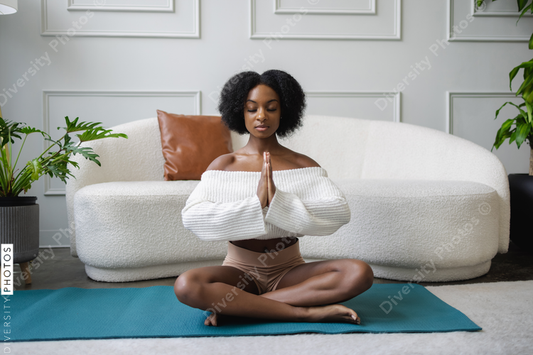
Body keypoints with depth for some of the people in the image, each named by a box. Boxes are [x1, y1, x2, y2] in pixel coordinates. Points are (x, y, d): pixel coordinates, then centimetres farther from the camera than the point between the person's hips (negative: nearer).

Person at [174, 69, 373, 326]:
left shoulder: (303, 165, 1)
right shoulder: (224, 165, 0)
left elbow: (339, 212, -14)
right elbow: (192, 216, -15)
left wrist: (278, 201, -26)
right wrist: (256, 204, -25)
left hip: (289, 272, 2)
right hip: (240, 270, -1)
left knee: (360, 273, -25)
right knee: (186, 285, -30)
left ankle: (235, 306, -22)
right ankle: (306, 312, -24)